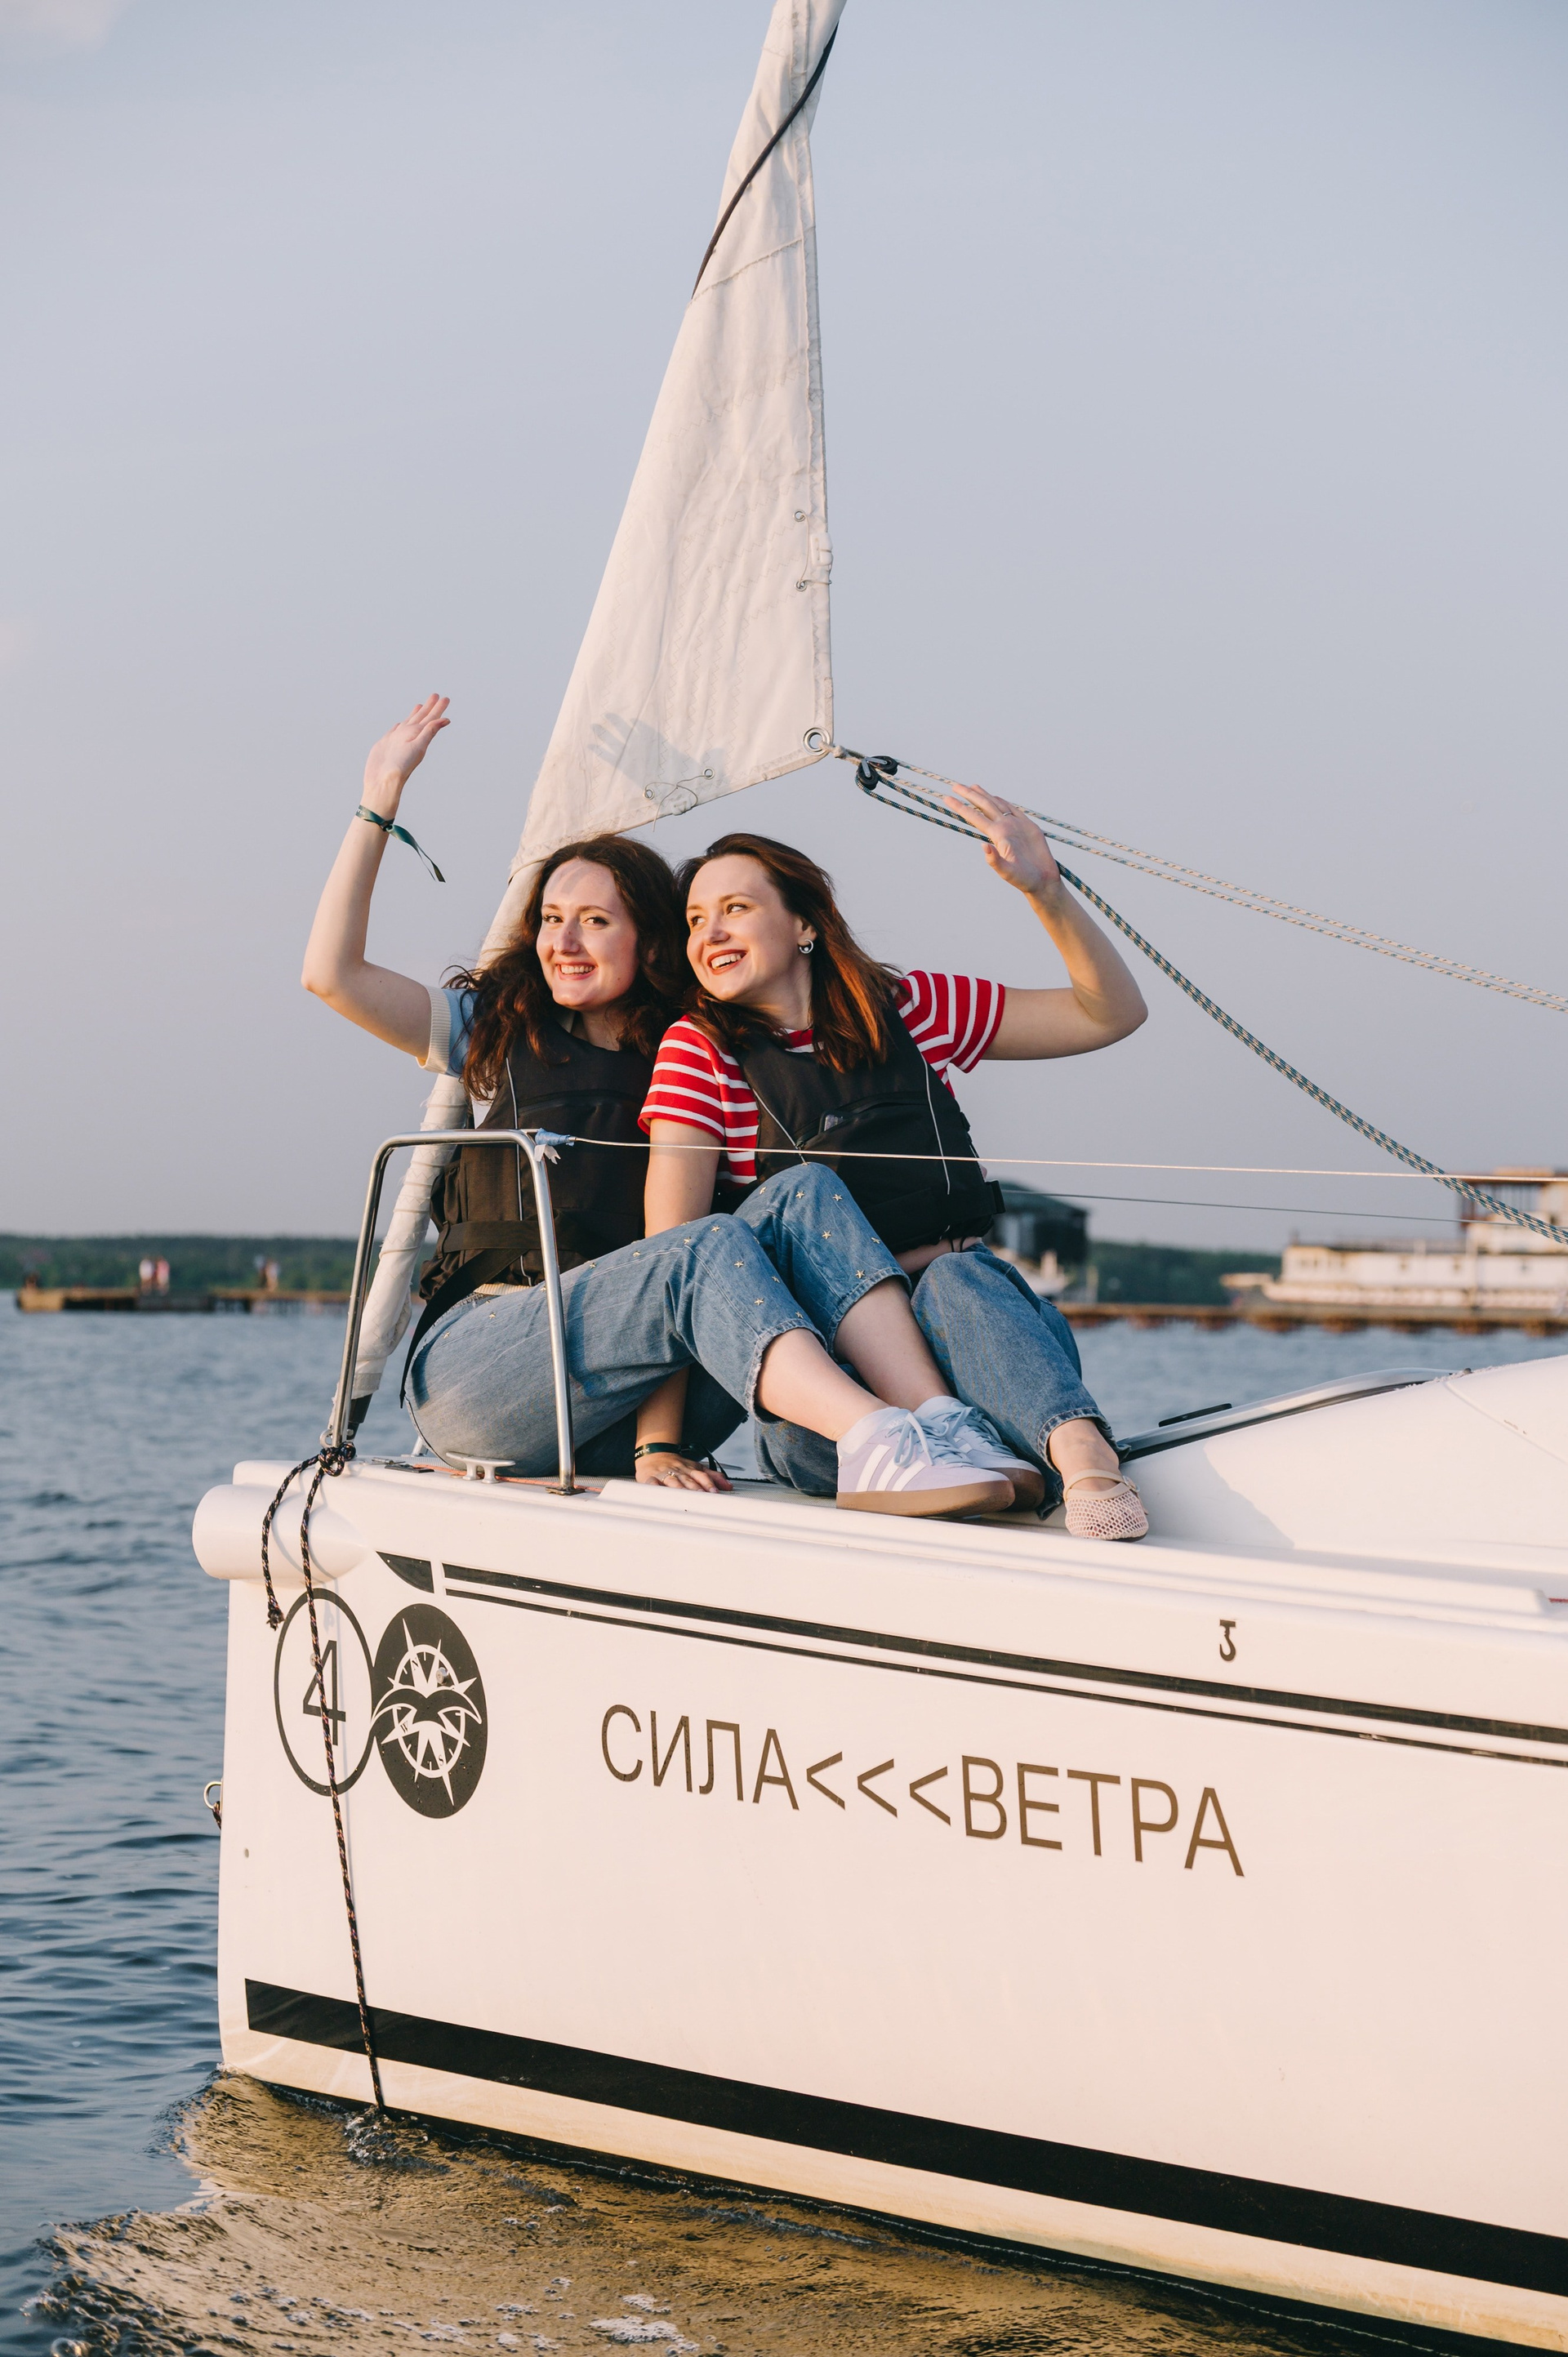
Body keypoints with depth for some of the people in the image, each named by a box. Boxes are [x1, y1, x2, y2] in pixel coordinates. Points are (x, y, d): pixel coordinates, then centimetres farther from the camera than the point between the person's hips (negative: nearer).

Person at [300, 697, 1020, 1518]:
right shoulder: (501, 1033, 21)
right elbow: (332, 973, 10)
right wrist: (378, 803, 9)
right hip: (471, 1378, -2)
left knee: (804, 1200, -20)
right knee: (707, 1247, -29)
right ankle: (880, 1445, -55)